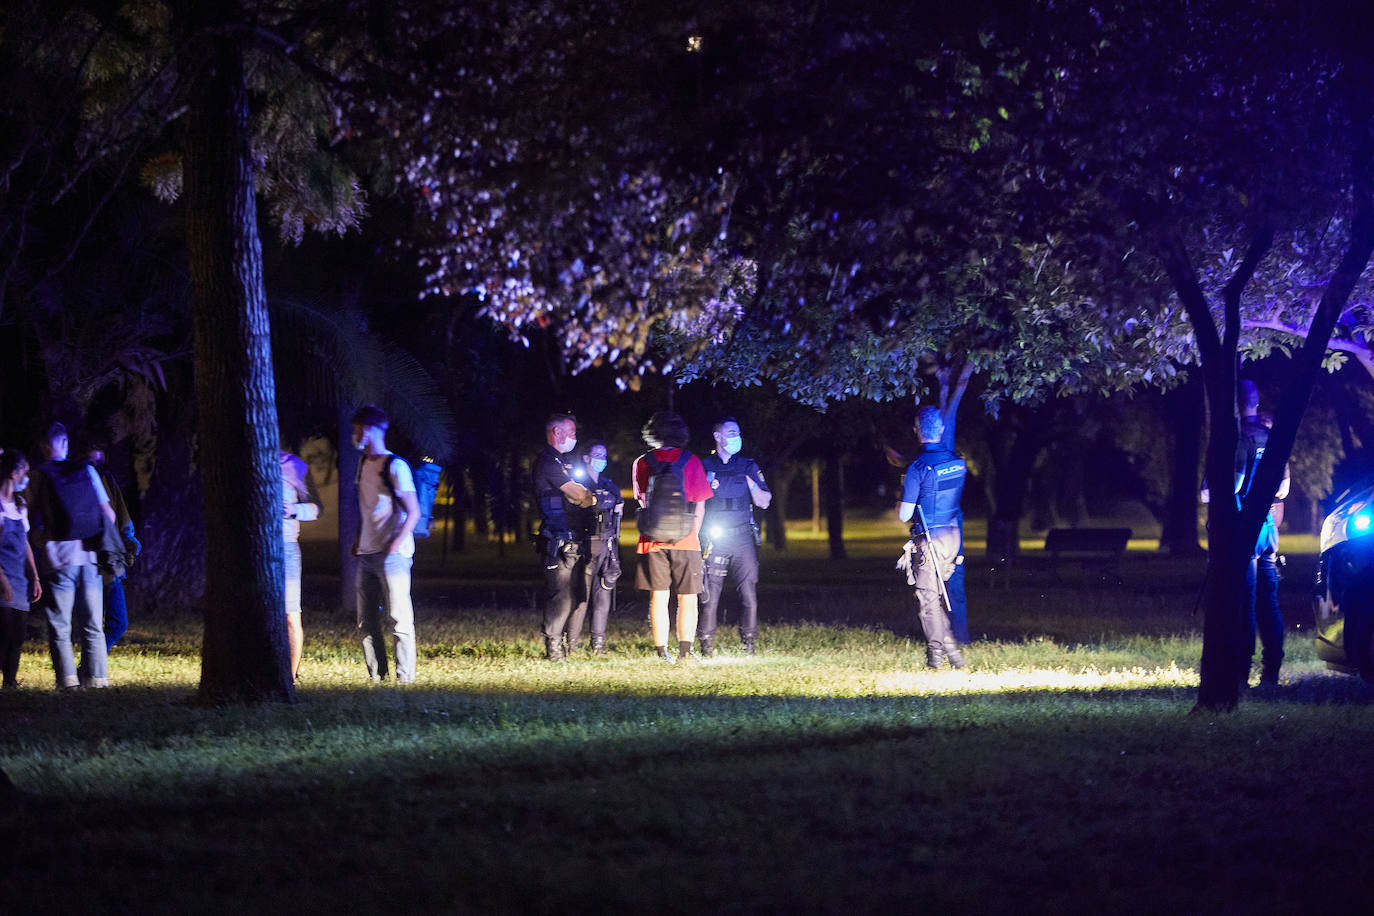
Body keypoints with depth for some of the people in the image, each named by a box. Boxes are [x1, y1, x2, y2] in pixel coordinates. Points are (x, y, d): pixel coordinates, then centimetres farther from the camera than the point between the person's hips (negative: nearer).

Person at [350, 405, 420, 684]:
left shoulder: (395, 466, -9)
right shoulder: (364, 464, 16)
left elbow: (413, 512, -11)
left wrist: (397, 544, -20)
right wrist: (359, 540, 15)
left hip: (392, 555, -8)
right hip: (367, 554, 8)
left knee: (399, 617, -8)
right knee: (366, 620, 7)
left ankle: (405, 677, -6)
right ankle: (376, 677, 12)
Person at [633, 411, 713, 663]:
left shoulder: (642, 463, 2)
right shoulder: (691, 461, -3)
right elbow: (700, 505, 1)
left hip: (652, 540, 1)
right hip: (685, 540, -1)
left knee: (658, 597, 5)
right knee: (687, 598, 6)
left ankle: (662, 653, 2)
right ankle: (684, 652, -2)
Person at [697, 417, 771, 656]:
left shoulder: (747, 466, 12)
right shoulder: (703, 467, 8)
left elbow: (764, 502, 11)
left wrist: (751, 482, -5)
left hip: (742, 538, 1)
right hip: (713, 540, -1)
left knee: (749, 596, -5)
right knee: (710, 596, -4)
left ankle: (749, 646, 1)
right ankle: (707, 649, 3)